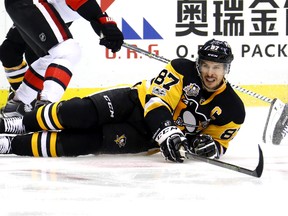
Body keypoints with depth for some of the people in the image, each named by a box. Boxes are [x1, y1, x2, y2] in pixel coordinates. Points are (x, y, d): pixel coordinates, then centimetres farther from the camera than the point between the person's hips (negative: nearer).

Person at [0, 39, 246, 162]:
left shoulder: (232, 109, -9)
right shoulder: (183, 70, -13)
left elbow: (218, 146, 1)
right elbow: (156, 98, -22)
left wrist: (207, 145, -24)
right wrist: (168, 133, -39)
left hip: (143, 137, 0)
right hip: (137, 102, 0)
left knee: (89, 140, -21)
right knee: (82, 112, -28)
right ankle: (20, 124, -10)